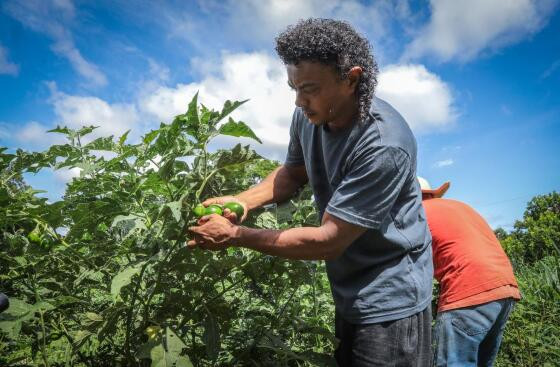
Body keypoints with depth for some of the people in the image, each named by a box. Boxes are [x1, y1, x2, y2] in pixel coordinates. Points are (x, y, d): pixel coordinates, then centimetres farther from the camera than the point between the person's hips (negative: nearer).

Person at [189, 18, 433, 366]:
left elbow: (329, 240, -27)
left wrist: (236, 236, -22)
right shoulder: (309, 116, -8)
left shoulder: (384, 145, -31)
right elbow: (293, 172, 11)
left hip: (388, 303, -7)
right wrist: (242, 200, -7)